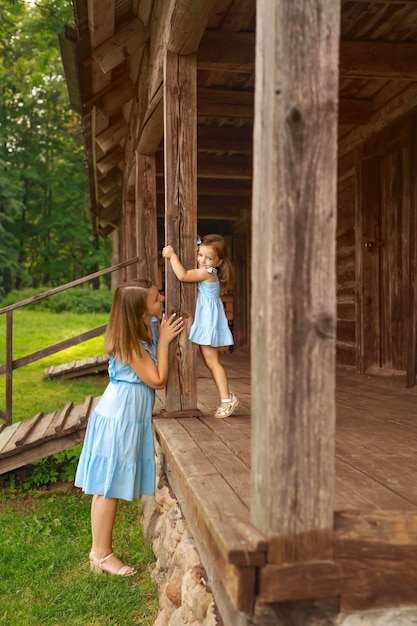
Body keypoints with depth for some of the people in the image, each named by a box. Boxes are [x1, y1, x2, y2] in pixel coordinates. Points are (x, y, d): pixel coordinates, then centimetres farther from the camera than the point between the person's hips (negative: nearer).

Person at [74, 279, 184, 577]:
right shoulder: (131, 343, -23)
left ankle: (101, 549, 26)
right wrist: (163, 341, -16)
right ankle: (102, 554, 16)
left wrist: (175, 326, 0)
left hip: (132, 416, 9)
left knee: (112, 486, 15)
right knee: (109, 487, 3)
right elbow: (158, 380, -19)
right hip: (119, 417, -9)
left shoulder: (153, 326, 1)